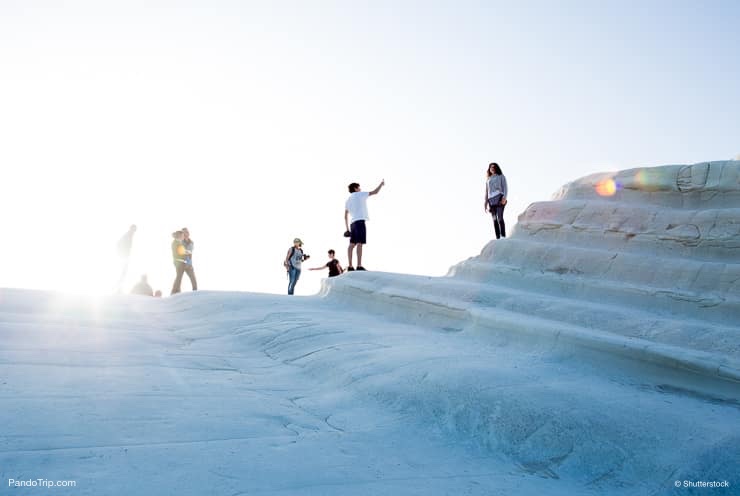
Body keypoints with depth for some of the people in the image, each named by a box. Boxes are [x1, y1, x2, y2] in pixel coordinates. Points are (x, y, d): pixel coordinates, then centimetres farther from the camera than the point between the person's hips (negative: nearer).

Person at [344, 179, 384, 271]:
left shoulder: (348, 200, 23)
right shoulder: (360, 194, 4)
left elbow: (345, 216, 21)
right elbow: (375, 192, 2)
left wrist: (347, 229, 22)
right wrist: (381, 184, 18)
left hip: (353, 223, 7)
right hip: (360, 221, -7)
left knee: (352, 244, 5)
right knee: (360, 243, -13)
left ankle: (350, 266, 1)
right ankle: (359, 266, -21)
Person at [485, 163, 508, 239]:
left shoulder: (501, 176, 14)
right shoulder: (488, 180, 25)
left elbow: (505, 187, 4)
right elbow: (487, 192, 23)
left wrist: (504, 198, -13)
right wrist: (486, 203, 12)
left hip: (499, 198, -4)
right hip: (491, 200, 4)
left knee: (500, 218, -19)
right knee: (494, 219, -4)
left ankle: (503, 237, -22)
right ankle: (498, 238, -5)